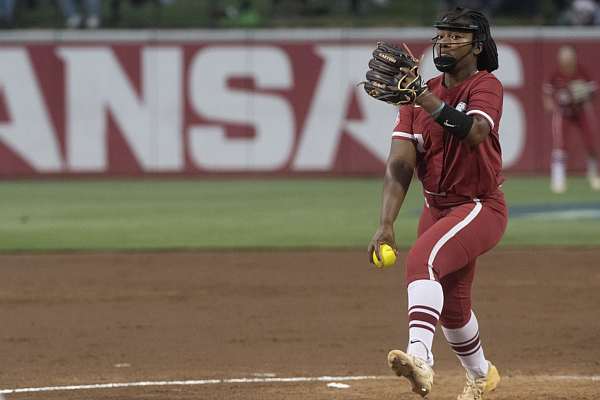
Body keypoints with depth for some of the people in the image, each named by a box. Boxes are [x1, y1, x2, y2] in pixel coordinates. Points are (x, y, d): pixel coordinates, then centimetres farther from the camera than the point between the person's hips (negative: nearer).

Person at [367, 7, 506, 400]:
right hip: (437, 209, 7)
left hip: (482, 208, -7)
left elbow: (474, 132, -34)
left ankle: (420, 357, -50)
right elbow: (401, 163, -7)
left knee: (423, 260, -32)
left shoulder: (486, 86, -11)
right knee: (450, 306, 17)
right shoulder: (419, 95, 4)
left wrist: (425, 99, -45)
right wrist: (386, 224, -19)